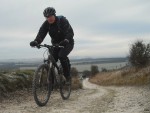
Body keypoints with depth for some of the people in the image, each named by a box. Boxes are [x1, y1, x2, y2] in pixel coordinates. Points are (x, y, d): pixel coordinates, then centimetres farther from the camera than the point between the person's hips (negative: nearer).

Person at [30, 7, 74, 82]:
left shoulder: (62, 20, -21)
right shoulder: (46, 24, -9)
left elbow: (70, 32, -32)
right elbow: (41, 34, -21)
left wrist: (66, 40, -52)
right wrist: (36, 42, -43)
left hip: (67, 43, -5)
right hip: (56, 44, 5)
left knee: (62, 55, -30)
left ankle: (67, 76, -14)